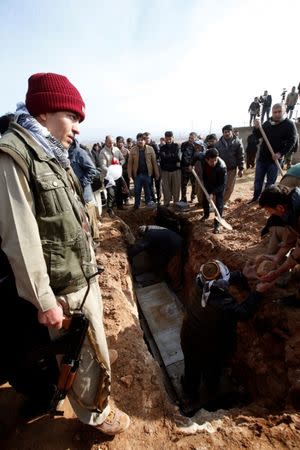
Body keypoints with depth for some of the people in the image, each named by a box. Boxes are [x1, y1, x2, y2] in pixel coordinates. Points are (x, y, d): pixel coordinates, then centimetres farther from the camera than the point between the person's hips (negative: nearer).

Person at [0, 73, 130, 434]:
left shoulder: (52, 155, 10)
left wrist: (90, 266, 16)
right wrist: (44, 301, -17)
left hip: (83, 277, 8)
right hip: (63, 289, -8)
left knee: (90, 348, 27)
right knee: (89, 357, 13)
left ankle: (86, 390, 55)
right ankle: (95, 413, 41)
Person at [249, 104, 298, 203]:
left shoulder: (289, 125, -7)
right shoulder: (267, 123, 4)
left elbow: (292, 142, -10)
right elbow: (258, 136, 8)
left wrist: (280, 154, -21)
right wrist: (256, 128, -13)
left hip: (274, 159, -4)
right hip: (262, 158, 4)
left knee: (270, 183, 5)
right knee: (258, 180, 11)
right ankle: (256, 197, 26)